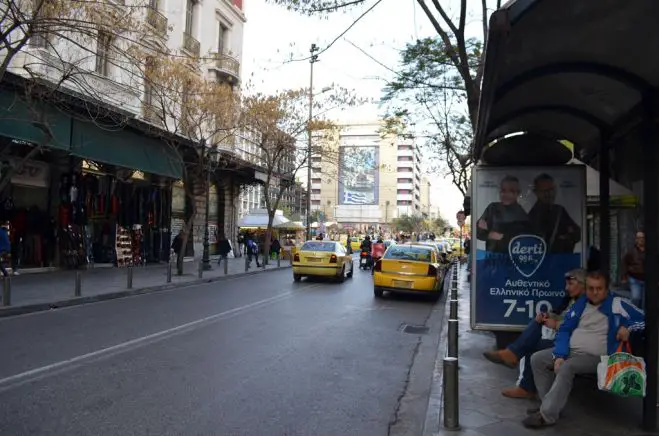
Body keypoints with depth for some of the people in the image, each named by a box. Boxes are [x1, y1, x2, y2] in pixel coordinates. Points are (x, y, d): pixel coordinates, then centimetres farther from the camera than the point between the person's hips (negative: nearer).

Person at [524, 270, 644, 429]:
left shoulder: (617, 304, -6)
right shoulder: (580, 303, 7)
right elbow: (564, 330, 5)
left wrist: (627, 327, -22)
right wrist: (559, 355, -8)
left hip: (595, 357, -7)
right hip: (569, 351, 7)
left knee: (566, 368, -32)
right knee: (537, 359, -3)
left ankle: (546, 415, -29)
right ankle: (549, 404, 1)